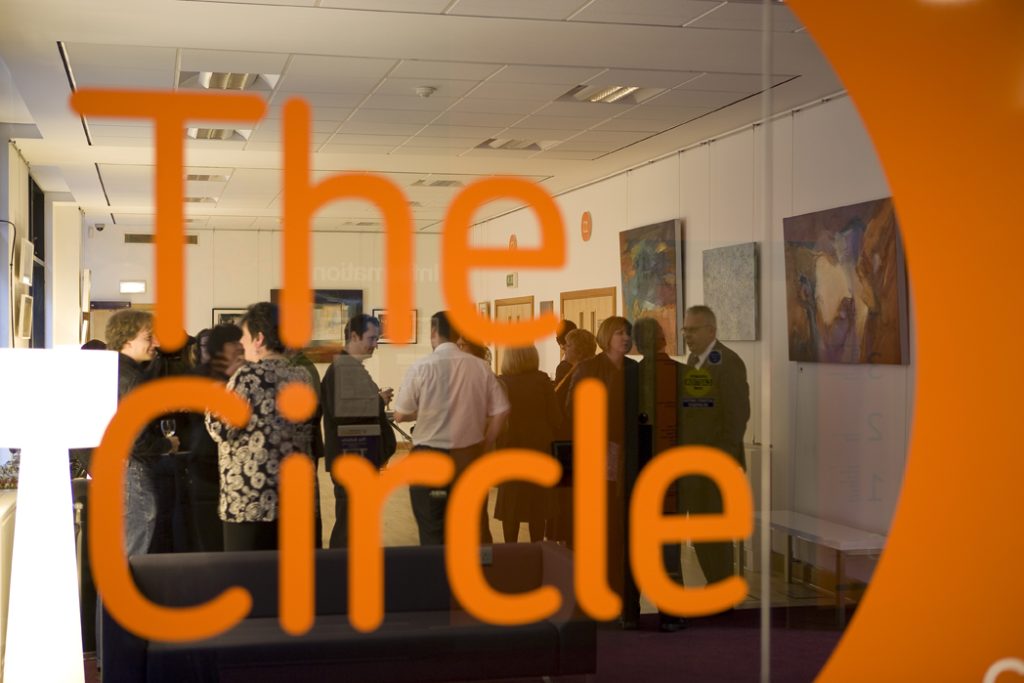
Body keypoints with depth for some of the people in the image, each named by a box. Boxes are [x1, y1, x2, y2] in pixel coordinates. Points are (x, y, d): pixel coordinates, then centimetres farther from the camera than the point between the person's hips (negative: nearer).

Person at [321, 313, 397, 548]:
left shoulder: (354, 367, 15)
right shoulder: (340, 369, -16)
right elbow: (341, 410, -27)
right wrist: (379, 401, -16)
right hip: (349, 458, -10)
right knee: (349, 521, -6)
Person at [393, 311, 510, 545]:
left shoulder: (421, 368, -12)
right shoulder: (480, 367, -4)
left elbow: (400, 415, -6)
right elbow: (501, 411, 0)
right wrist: (486, 444, 13)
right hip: (470, 455, 3)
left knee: (433, 532, 7)